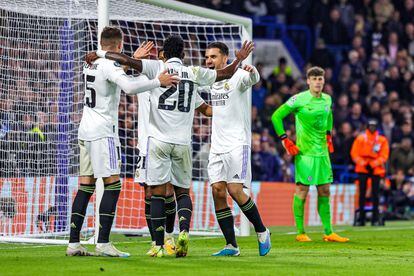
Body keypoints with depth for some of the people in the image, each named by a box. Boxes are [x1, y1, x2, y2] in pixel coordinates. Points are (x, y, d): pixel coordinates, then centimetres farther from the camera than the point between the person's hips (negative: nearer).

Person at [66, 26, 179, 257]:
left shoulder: (92, 64, 14)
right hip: (103, 132, -9)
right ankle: (103, 243, -13)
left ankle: (73, 243, 4)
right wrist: (159, 82, -20)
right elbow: (130, 87, -29)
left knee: (86, 186, 8)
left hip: (86, 131, 9)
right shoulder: (111, 65, -12)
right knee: (113, 184, -7)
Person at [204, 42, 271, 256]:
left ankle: (261, 231, 6)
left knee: (235, 190, -15)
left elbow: (253, 79, -31)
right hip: (217, 147, 7)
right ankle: (231, 245, -1)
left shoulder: (237, 76, -7)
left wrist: (252, 71, -52)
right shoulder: (212, 80, 14)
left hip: (237, 144, -7)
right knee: (218, 191, -4)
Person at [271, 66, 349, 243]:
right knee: (302, 190, -5)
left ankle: (328, 233, 10)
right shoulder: (299, 99, -9)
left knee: (324, 191, 6)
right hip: (304, 151, -6)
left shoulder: (327, 99, 9)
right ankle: (300, 233, 1)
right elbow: (276, 116, -6)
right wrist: (285, 140, -8)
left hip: (322, 151, 6)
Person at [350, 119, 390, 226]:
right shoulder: (360, 138, 3)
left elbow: (384, 155, 1)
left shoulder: (382, 140, 3)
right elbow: (354, 153, 2)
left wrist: (373, 164, -11)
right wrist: (363, 164, -10)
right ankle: (361, 218, 4)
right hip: (362, 169, 0)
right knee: (362, 193, 0)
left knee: (375, 194, -2)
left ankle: (375, 218, 2)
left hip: (376, 169, 0)